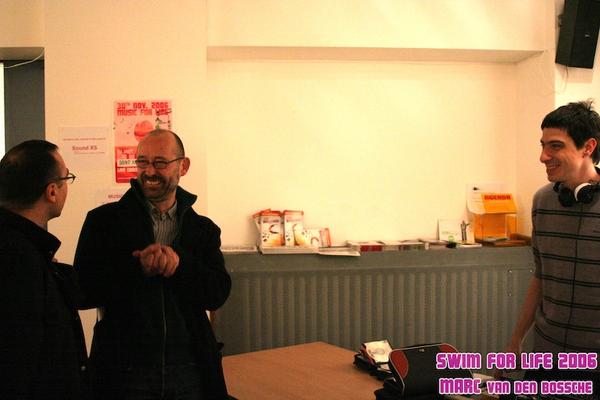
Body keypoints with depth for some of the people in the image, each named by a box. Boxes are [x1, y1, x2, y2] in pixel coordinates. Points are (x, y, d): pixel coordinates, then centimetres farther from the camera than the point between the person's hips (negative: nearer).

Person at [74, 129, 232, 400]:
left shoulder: (204, 229, 5)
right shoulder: (103, 220, -1)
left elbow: (218, 294, -4)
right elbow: (82, 291, -7)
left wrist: (180, 262, -21)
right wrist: (137, 268, -21)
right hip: (124, 369, -2)